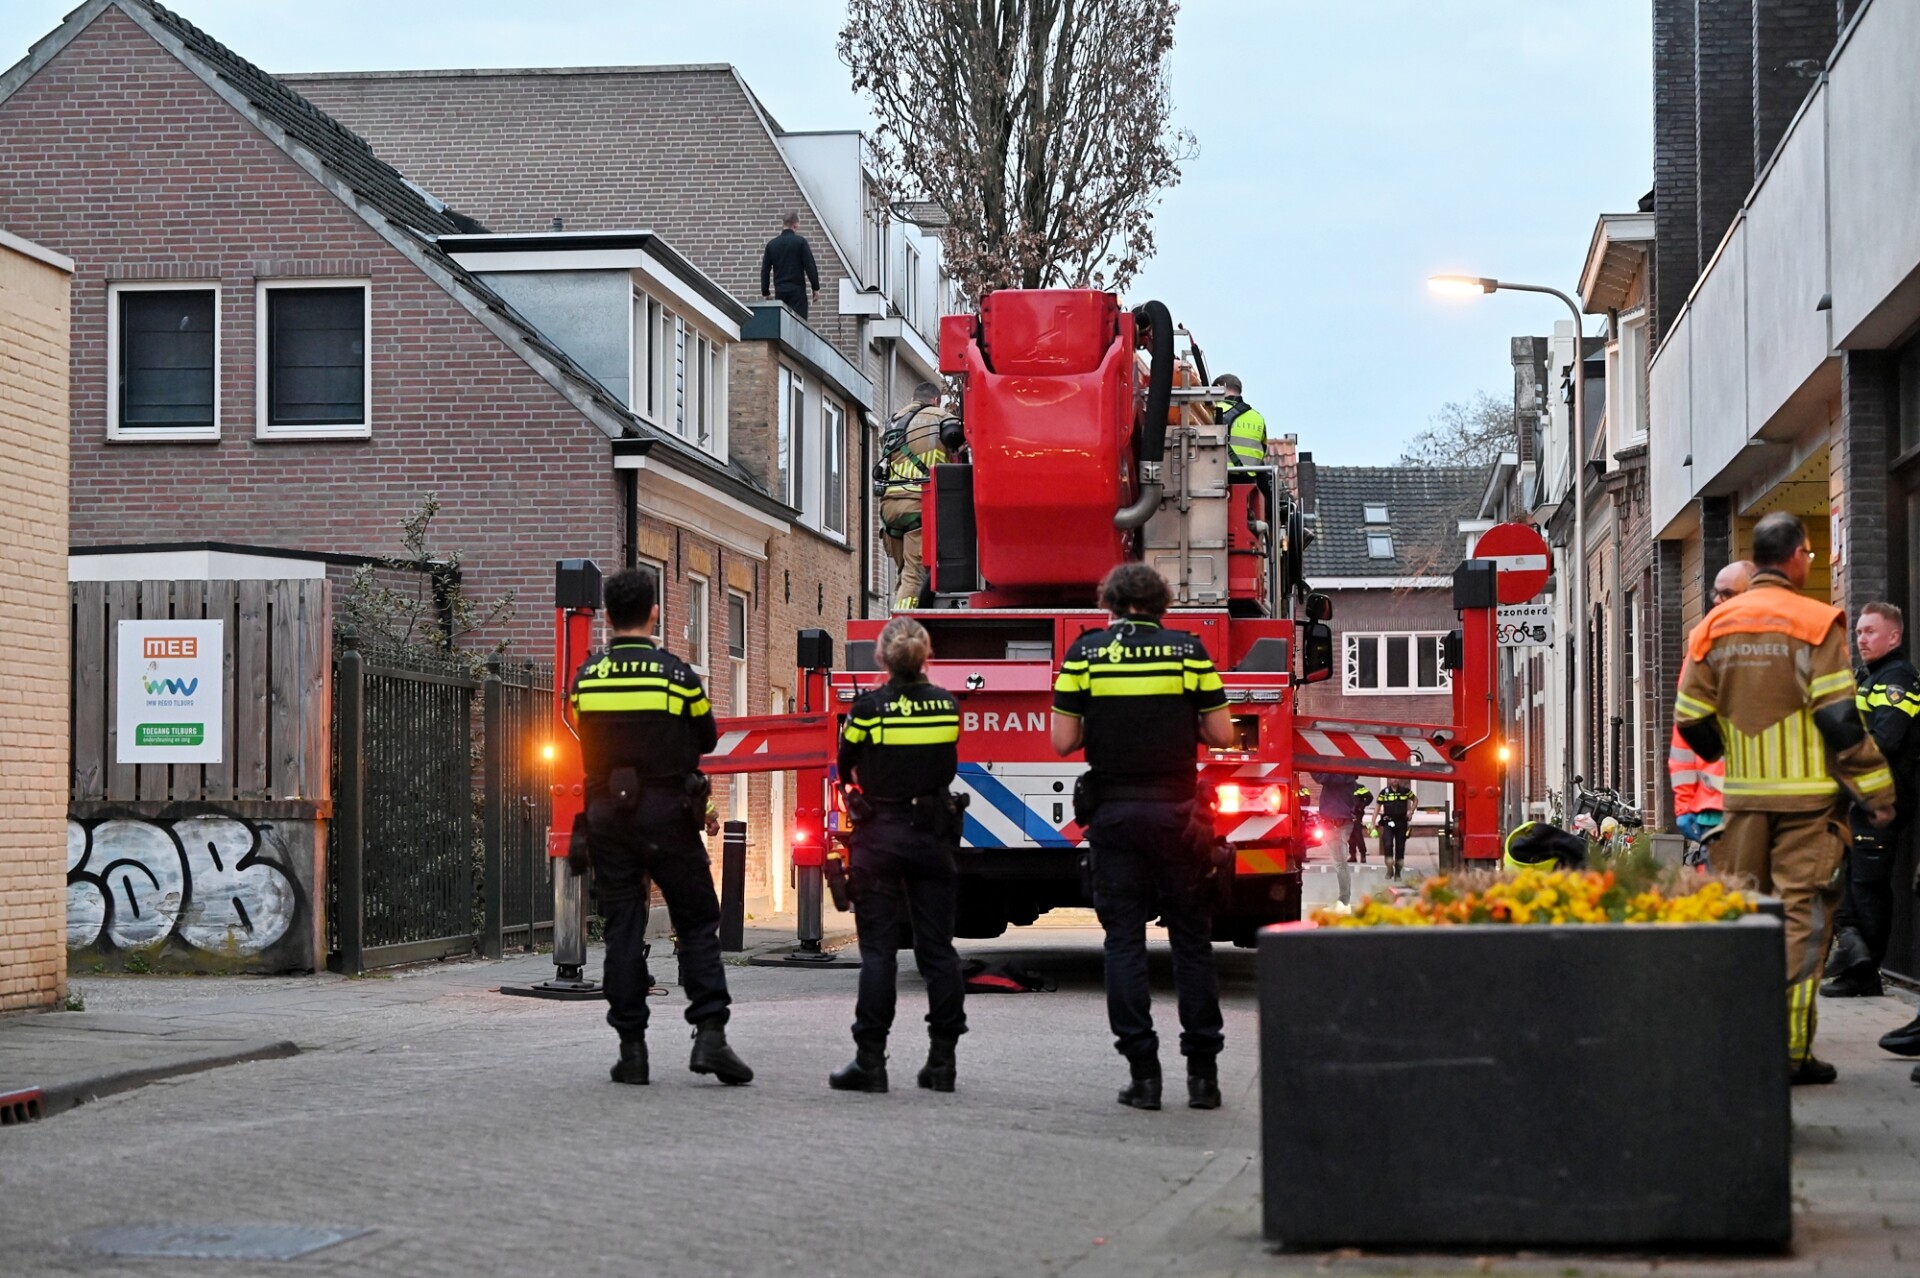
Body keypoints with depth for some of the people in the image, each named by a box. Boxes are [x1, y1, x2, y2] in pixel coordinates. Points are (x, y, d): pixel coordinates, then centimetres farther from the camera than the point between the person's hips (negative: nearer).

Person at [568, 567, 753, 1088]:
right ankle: (710, 1032, -8)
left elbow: (588, 741, 11)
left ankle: (631, 1048, 5)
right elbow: (705, 739, 6)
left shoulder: (586, 677, 2)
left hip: (607, 815, 3)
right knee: (697, 924, 5)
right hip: (667, 814, -3)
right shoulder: (676, 674, -7)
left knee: (622, 928, 6)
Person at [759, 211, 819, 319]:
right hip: (797, 290, -4)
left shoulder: (771, 244, 8)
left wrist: (765, 293, 14)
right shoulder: (800, 242, -5)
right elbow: (810, 266, -8)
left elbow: (765, 270, 9)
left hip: (779, 291, 4)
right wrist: (815, 288, -1)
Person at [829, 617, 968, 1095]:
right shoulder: (947, 705, -1)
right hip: (935, 834, 3)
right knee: (938, 948, 7)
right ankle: (942, 1059, 8)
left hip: (880, 835, -3)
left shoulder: (868, 707, -11)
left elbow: (846, 765, 3)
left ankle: (870, 1060, -2)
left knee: (878, 948, -1)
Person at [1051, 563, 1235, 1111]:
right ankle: (1203, 1072, 7)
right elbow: (1221, 734, 1)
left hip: (1113, 812, 0)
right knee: (1192, 938, 7)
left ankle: (1142, 1071, 0)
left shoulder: (1085, 653, 0)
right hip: (1176, 812, 0)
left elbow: (1063, 741, -3)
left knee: (1125, 940, 4)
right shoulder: (1188, 651, 1)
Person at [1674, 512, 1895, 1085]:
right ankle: (1791, 1049, -5)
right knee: (1802, 912, -2)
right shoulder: (1816, 623, -9)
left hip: (1743, 798, 5)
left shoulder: (1715, 626, 6)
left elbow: (1691, 718, 8)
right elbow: (1840, 719, -13)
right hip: (1809, 798, -5)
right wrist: (1877, 790, -6)